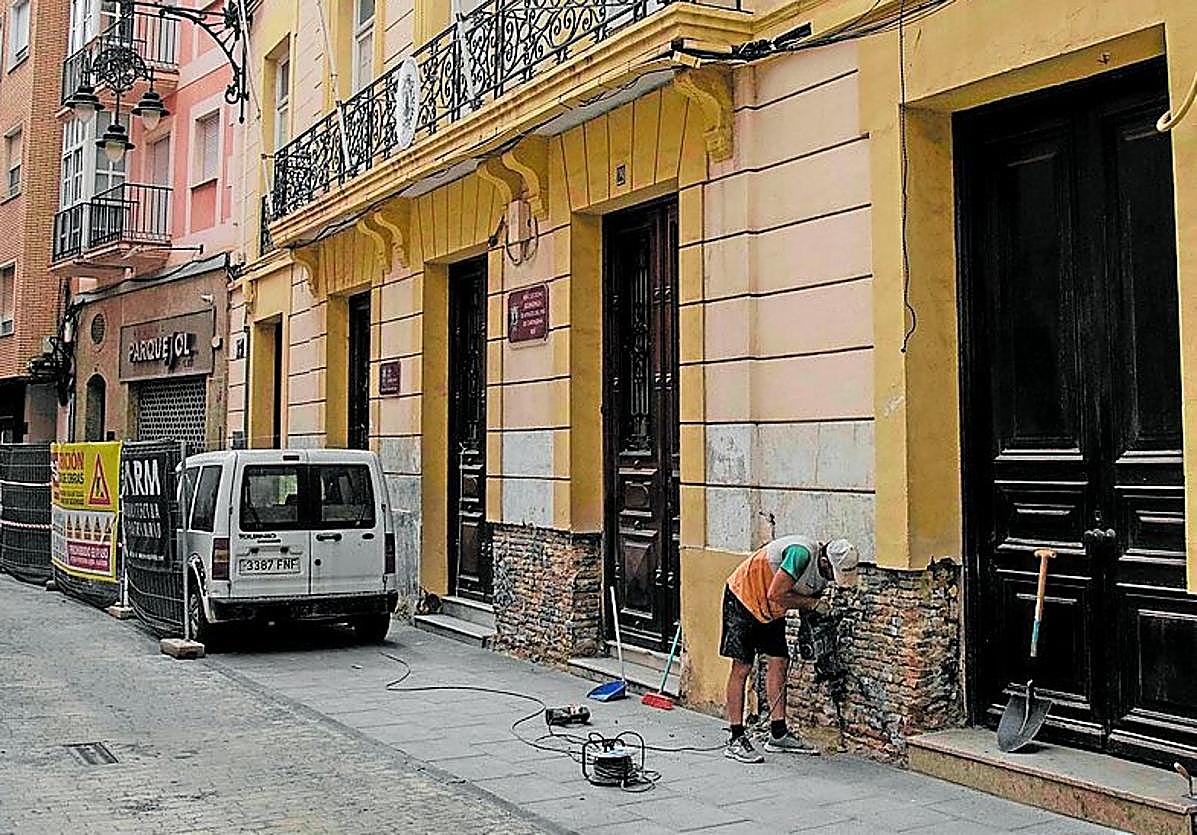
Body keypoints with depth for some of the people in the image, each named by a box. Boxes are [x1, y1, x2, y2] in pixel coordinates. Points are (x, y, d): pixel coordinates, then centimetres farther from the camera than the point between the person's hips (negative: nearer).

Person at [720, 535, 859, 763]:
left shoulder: (823, 571, -4)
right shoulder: (802, 554, -31)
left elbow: (807, 608, 6)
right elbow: (776, 594, -30)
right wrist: (812, 603, -21)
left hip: (771, 611, 9)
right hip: (743, 597, -8)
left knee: (779, 663, 4)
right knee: (742, 668, -8)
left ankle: (778, 735, 11)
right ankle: (736, 740, -6)